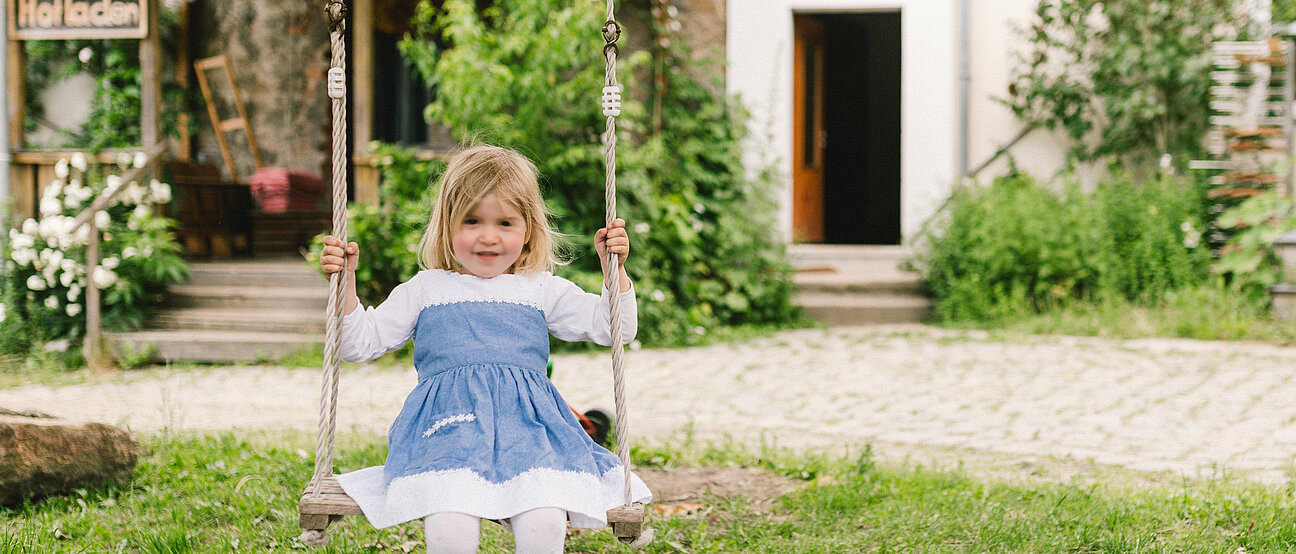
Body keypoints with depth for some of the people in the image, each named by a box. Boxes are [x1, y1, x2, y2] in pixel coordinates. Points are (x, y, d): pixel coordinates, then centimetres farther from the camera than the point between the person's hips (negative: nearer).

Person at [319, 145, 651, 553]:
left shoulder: (541, 290, 22)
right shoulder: (425, 290, 20)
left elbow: (613, 327, 22)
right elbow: (360, 344, 20)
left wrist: (614, 269, 10)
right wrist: (345, 283, 8)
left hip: (529, 425, 1)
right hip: (448, 424, -1)